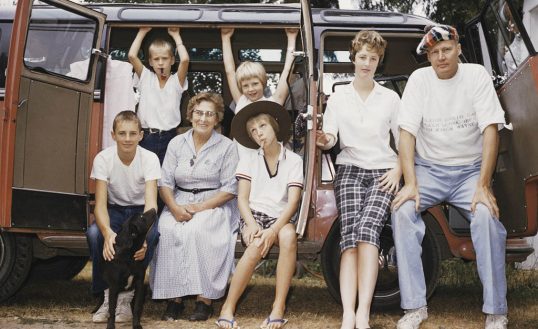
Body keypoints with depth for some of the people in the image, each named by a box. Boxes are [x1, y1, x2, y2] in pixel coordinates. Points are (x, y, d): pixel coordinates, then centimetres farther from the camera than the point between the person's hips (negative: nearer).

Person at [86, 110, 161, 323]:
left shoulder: (149, 159, -19)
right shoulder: (103, 159, -17)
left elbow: (150, 202, -29)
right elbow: (100, 203, -24)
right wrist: (108, 233, -46)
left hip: (140, 211, -1)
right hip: (114, 210, 1)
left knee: (150, 234, -34)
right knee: (94, 233, -32)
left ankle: (126, 297, -16)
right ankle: (108, 296, -14)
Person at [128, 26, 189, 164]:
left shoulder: (176, 81, 1)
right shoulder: (146, 78, 6)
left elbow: (185, 59, -16)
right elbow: (132, 56, -6)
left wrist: (176, 36, -3)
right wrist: (142, 32, 1)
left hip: (168, 137, -1)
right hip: (146, 137, 1)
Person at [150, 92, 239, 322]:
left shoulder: (227, 147, 1)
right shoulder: (177, 143, 11)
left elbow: (230, 189, -5)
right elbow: (165, 182, 5)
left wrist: (200, 208, -15)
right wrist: (175, 208, -14)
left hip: (214, 204, -3)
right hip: (180, 202, 3)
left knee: (198, 230, -34)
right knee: (167, 230, -28)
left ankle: (204, 299, -27)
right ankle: (174, 297, -23)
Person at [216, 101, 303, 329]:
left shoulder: (293, 161, 4)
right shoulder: (249, 160, 9)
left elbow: (293, 202, -7)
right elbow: (242, 198, 2)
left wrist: (273, 229, -22)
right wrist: (251, 224, -18)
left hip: (280, 218, 0)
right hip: (253, 216, 0)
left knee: (288, 235, -37)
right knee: (258, 244, -35)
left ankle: (279, 307, -32)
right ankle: (228, 307, -25)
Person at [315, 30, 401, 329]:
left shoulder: (390, 98, 13)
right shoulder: (338, 97, 14)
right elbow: (329, 139, 6)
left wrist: (398, 169, -6)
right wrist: (324, 140, -19)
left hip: (383, 172, -1)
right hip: (350, 169, 1)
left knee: (367, 228, -27)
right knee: (350, 234, -22)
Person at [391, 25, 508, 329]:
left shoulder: (476, 75, -5)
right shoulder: (419, 79, -2)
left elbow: (491, 130, -11)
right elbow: (407, 132, -6)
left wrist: (483, 186, -20)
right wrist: (411, 184, -17)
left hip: (470, 169, -1)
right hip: (428, 169, 1)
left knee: (487, 215, -29)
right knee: (403, 211, -25)